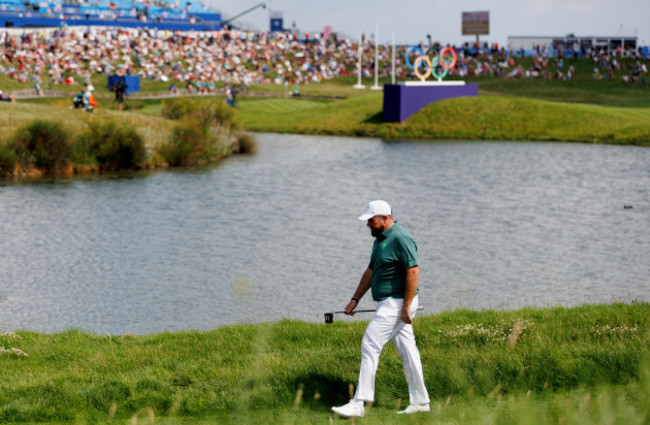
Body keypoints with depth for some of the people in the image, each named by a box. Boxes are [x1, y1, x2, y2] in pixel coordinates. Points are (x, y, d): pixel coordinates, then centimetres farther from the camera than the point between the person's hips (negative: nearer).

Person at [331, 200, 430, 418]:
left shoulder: (400, 238, -16)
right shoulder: (380, 239, 15)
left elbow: (413, 271, -20)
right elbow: (371, 271, 23)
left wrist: (407, 307, -21)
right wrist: (355, 299, 20)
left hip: (397, 303, -10)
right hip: (388, 304, 10)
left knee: (370, 345, -12)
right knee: (407, 350, 11)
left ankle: (358, 404, -12)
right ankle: (420, 401, 16)